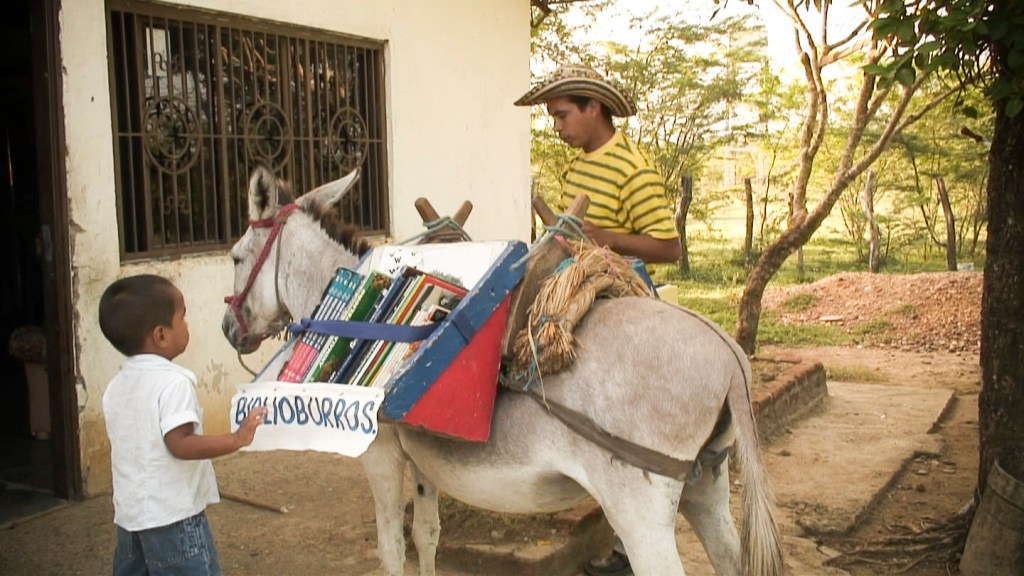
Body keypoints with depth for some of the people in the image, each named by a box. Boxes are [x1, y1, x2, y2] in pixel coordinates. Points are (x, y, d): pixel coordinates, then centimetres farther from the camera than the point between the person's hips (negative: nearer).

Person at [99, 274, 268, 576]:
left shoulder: (115, 387, 8)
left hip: (129, 514, 8)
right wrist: (236, 440, -26)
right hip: (172, 516, -8)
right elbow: (180, 444, -25)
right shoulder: (173, 382, -17)